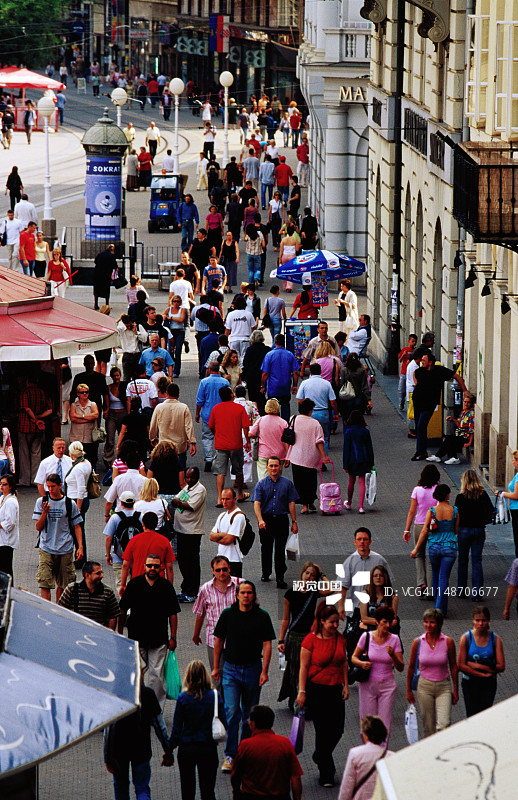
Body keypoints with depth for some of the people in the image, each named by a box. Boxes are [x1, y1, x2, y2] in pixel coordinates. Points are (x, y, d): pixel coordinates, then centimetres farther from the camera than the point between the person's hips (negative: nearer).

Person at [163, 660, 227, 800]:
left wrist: (169, 751, 5)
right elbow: (223, 726, -4)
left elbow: (176, 728, -5)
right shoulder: (215, 696, -7)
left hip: (187, 749, -1)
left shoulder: (183, 698, -9)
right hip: (208, 748, 1)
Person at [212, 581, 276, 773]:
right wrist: (216, 667, 8)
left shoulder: (262, 616, -3)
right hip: (231, 669, 0)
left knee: (249, 714, 8)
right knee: (232, 712, -11)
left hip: (252, 669, 0)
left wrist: (264, 671, -9)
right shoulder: (228, 614, 0)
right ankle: (230, 755, -6)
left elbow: (267, 645, -2)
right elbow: (218, 641, 9)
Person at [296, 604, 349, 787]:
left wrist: (346, 685, 7)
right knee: (322, 729, -2)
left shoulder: (340, 638, 4)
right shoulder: (311, 640, -11)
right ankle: (326, 773, 8)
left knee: (337, 729, 3)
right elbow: (304, 667, -9)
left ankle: (320, 756, 33)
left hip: (335, 688, 5)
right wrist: (302, 691, -13)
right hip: (316, 688, -5)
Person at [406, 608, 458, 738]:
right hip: (425, 687, 1)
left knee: (444, 725, -16)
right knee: (429, 728, 6)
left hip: (444, 687, -1)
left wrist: (455, 690, 3)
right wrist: (409, 690, 8)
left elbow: (454, 667, 2)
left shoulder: (448, 642, -6)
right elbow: (411, 668, 6)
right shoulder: (418, 642, -4)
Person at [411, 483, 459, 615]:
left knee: (435, 575, 21)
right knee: (444, 578, 1)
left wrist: (416, 549, 2)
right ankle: (440, 608, -9)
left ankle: (438, 603, 33)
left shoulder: (431, 511, -6)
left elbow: (424, 531, -6)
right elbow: (456, 530, 5)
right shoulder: (454, 511, -5)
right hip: (449, 547, -1)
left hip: (434, 547, 1)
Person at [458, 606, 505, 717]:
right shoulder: (466, 638, -6)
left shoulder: (495, 639, -4)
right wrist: (483, 674, -14)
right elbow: (461, 666, -9)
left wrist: (476, 666, -15)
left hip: (488, 684, 0)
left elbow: (501, 667, -8)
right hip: (470, 683, 0)